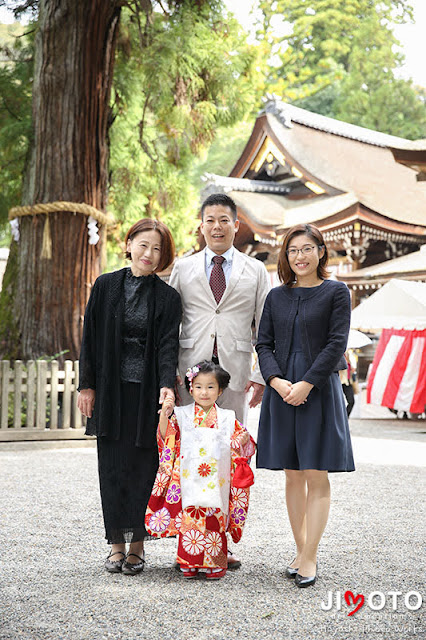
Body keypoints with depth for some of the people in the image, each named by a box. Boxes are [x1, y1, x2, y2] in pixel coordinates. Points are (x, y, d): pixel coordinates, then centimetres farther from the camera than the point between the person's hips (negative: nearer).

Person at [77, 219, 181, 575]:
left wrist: (167, 384, -22)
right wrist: (87, 384, 2)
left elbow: (168, 344, -6)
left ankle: (137, 545, 10)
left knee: (142, 468, 0)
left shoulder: (168, 297, 3)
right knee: (113, 468, 4)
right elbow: (91, 337, 7)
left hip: (148, 393, -1)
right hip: (111, 391, 1)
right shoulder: (106, 286, 7)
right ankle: (117, 544, 13)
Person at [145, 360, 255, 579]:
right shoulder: (182, 416, 5)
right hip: (188, 481, 0)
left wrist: (243, 440, -11)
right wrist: (164, 415, -15)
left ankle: (215, 563, 14)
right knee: (188, 520, 0)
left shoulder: (227, 419, 8)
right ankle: (189, 563, 13)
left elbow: (238, 450, 11)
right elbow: (166, 440, -2)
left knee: (215, 520, 1)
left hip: (216, 483, 1)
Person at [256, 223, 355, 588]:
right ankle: (301, 551, 16)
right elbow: (264, 343, 8)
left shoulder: (336, 292, 0)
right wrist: (276, 380, -9)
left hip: (319, 390, -4)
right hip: (281, 391, 4)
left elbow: (336, 344, -7)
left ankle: (310, 558, 1)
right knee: (293, 476, 8)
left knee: (317, 476, -4)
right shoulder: (276, 296, 11)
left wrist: (306, 384, -14)